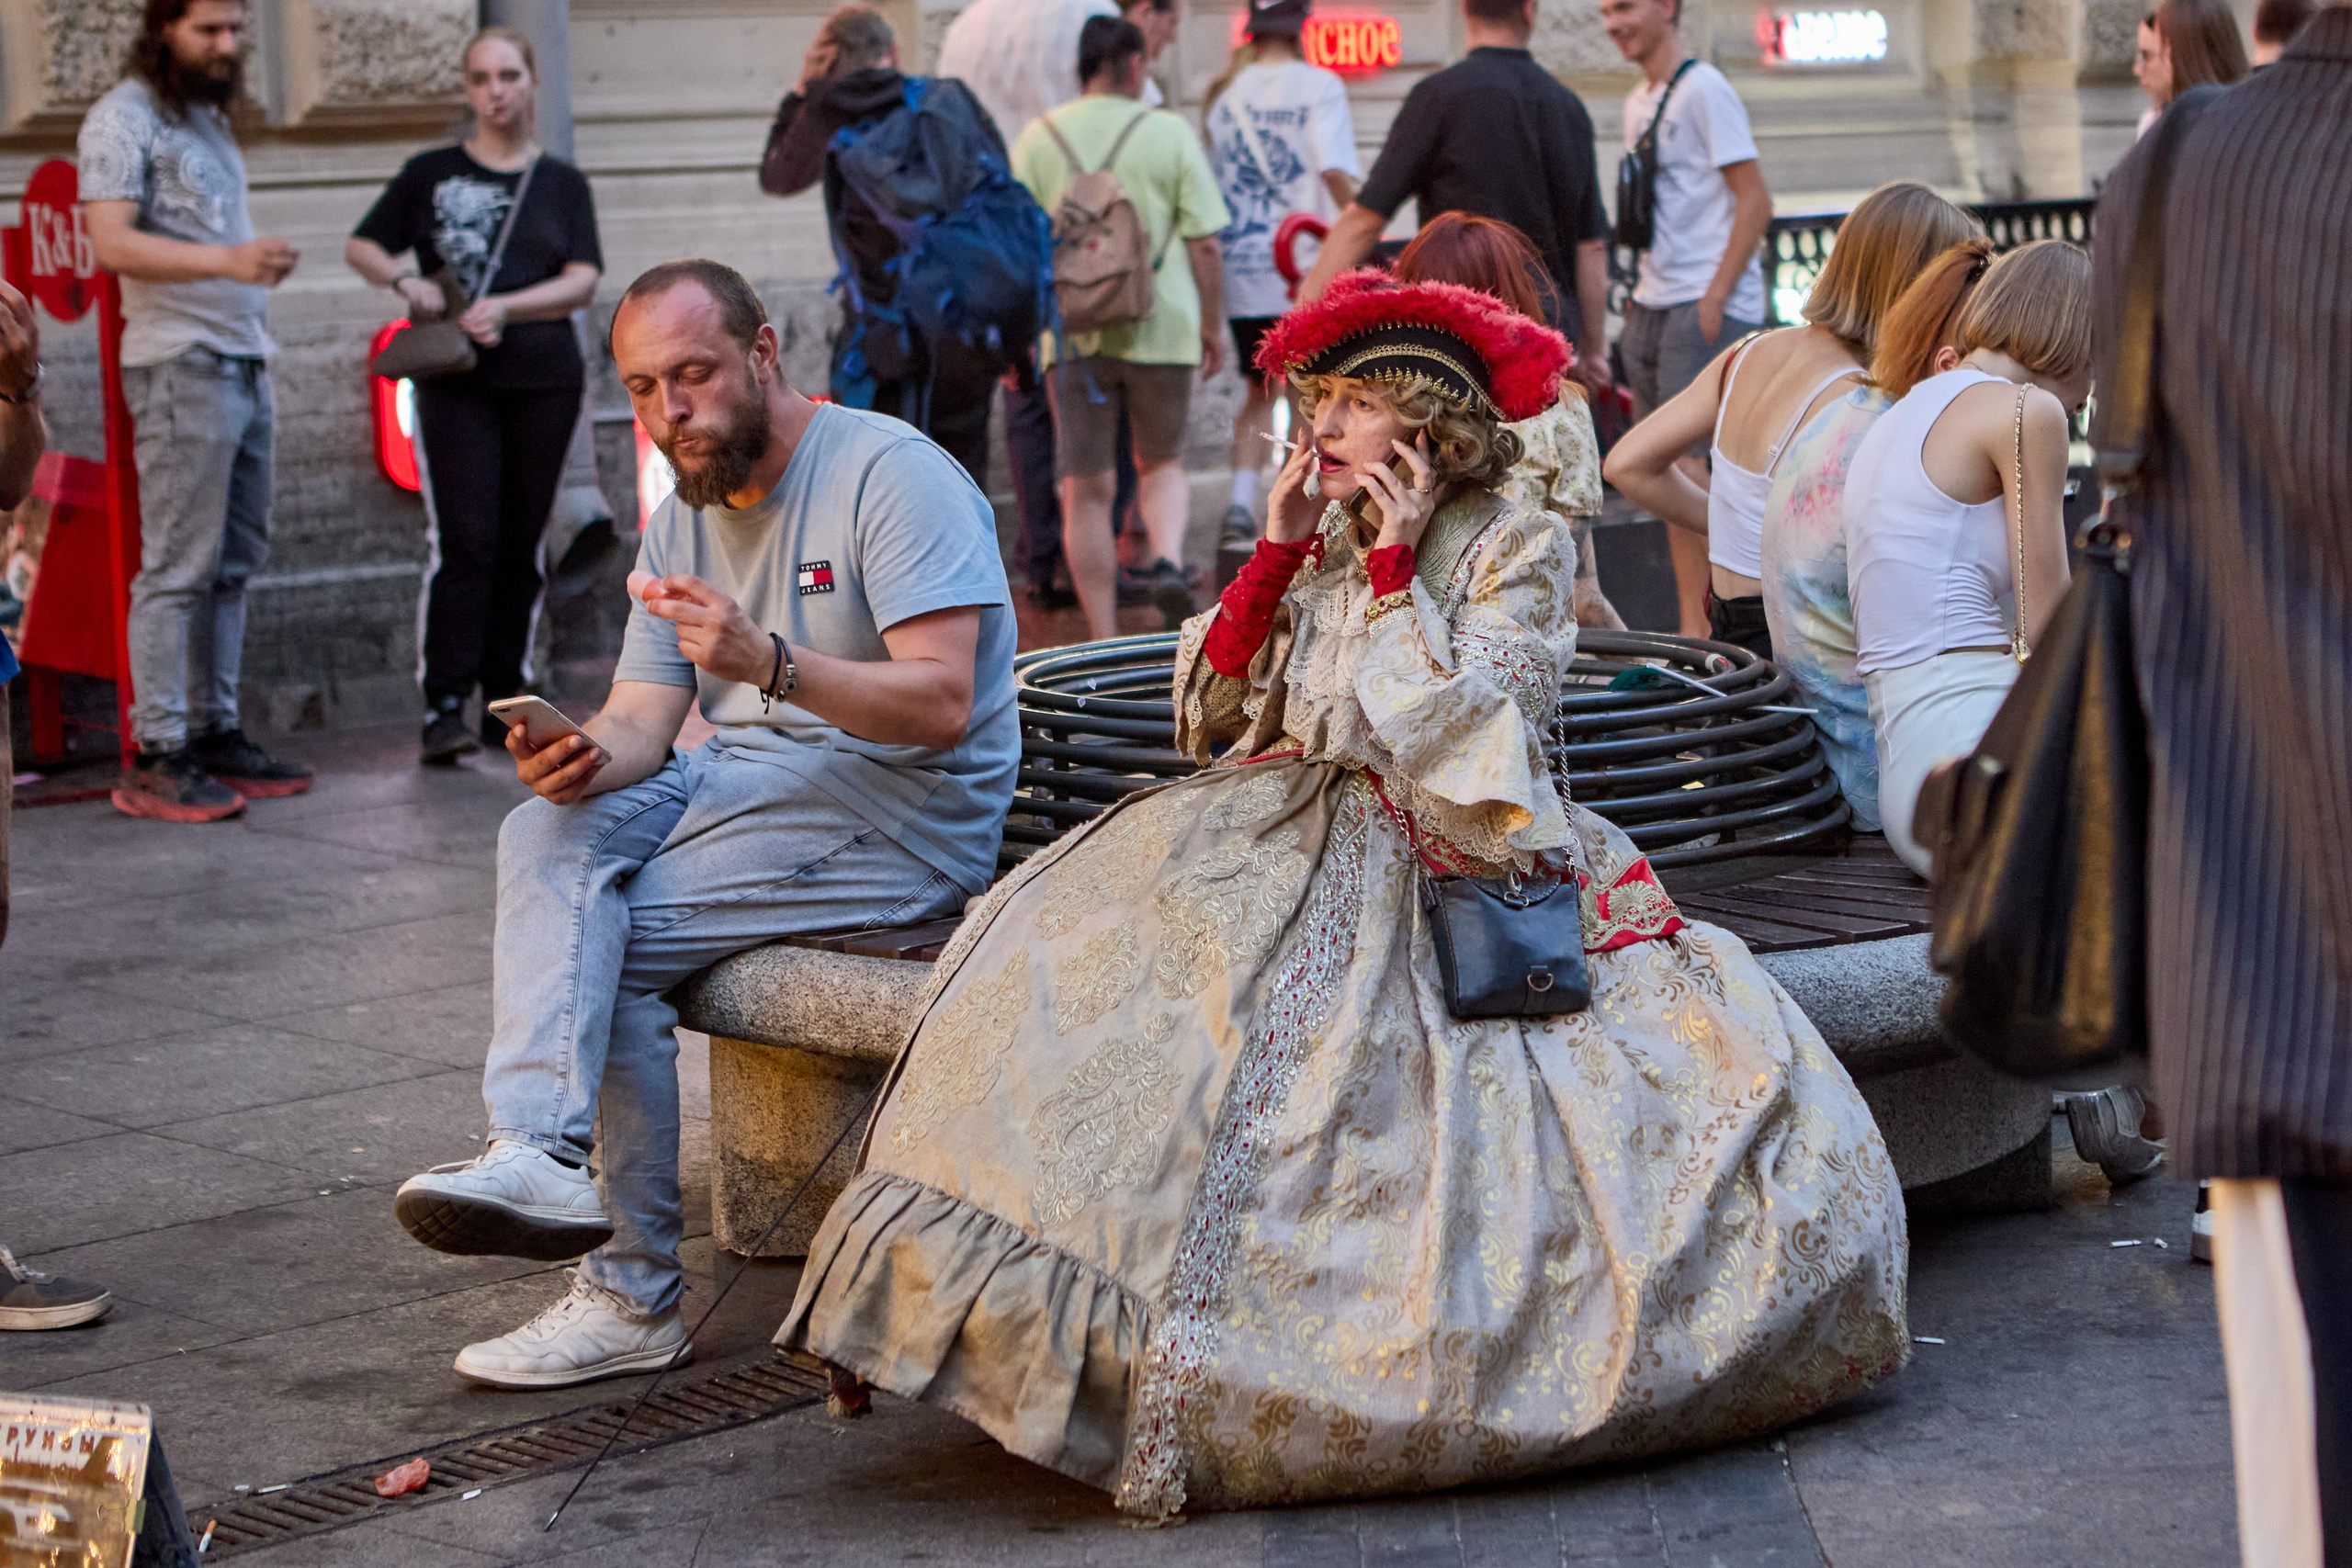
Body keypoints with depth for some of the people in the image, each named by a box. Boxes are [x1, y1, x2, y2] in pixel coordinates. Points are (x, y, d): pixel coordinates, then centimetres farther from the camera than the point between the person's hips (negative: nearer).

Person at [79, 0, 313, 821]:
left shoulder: (209, 116, 20)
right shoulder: (124, 116, -7)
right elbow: (112, 241, -19)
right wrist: (226, 259, -31)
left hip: (244, 364, 9)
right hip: (181, 366, -9)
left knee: (233, 565, 9)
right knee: (178, 568, -10)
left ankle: (215, 732, 14)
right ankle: (157, 758, -8)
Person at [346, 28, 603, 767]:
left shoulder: (563, 184, 11)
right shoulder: (431, 174, 8)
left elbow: (583, 282, 1)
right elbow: (361, 246, 14)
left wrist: (505, 307, -15)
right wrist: (405, 281, -7)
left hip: (545, 379, 2)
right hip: (456, 381, -2)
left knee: (521, 546, 4)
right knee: (464, 541, -13)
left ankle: (506, 704, 12)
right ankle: (444, 708, -13)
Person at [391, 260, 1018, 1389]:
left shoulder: (891, 473, -11)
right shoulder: (685, 520, 14)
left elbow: (941, 704, -22)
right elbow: (643, 716, 5)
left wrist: (769, 662, -37)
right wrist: (587, 757, -21)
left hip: (899, 812, -7)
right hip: (736, 782, 7)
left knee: (612, 943, -21)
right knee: (549, 838, -20)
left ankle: (632, 1293, -16)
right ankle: (540, 1150, -32)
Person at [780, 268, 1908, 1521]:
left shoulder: (1519, 550, 1)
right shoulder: (1323, 544, 16)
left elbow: (1449, 743, -12)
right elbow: (1209, 721, 10)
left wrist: (1392, 569, -8)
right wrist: (1275, 552, 4)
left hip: (1448, 875, -5)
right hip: (1295, 841, 5)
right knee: (1115, 925, -21)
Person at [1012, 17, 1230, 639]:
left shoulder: (1038, 139, 4)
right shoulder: (1168, 133, 1)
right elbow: (1204, 245, -1)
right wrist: (1213, 326, 9)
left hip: (1074, 331, 0)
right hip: (1162, 329, 0)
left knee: (1086, 491, 5)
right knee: (1162, 463, 19)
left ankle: (1105, 644, 4)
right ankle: (1168, 558, -10)